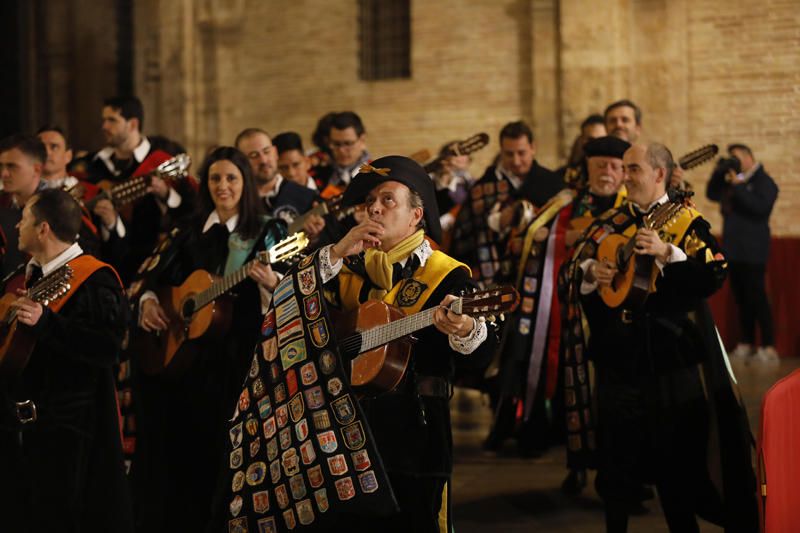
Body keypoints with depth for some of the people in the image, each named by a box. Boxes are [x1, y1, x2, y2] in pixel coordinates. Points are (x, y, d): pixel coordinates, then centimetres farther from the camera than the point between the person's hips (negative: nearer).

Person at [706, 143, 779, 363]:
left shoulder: (764, 182, -6)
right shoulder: (732, 180, 15)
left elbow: (761, 207, -21)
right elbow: (712, 194, 15)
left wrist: (738, 186, -19)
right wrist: (719, 174, 2)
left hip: (752, 251, -7)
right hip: (733, 248, 7)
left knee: (756, 297, -11)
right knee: (741, 297, 8)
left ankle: (769, 346, -10)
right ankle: (747, 344, 14)